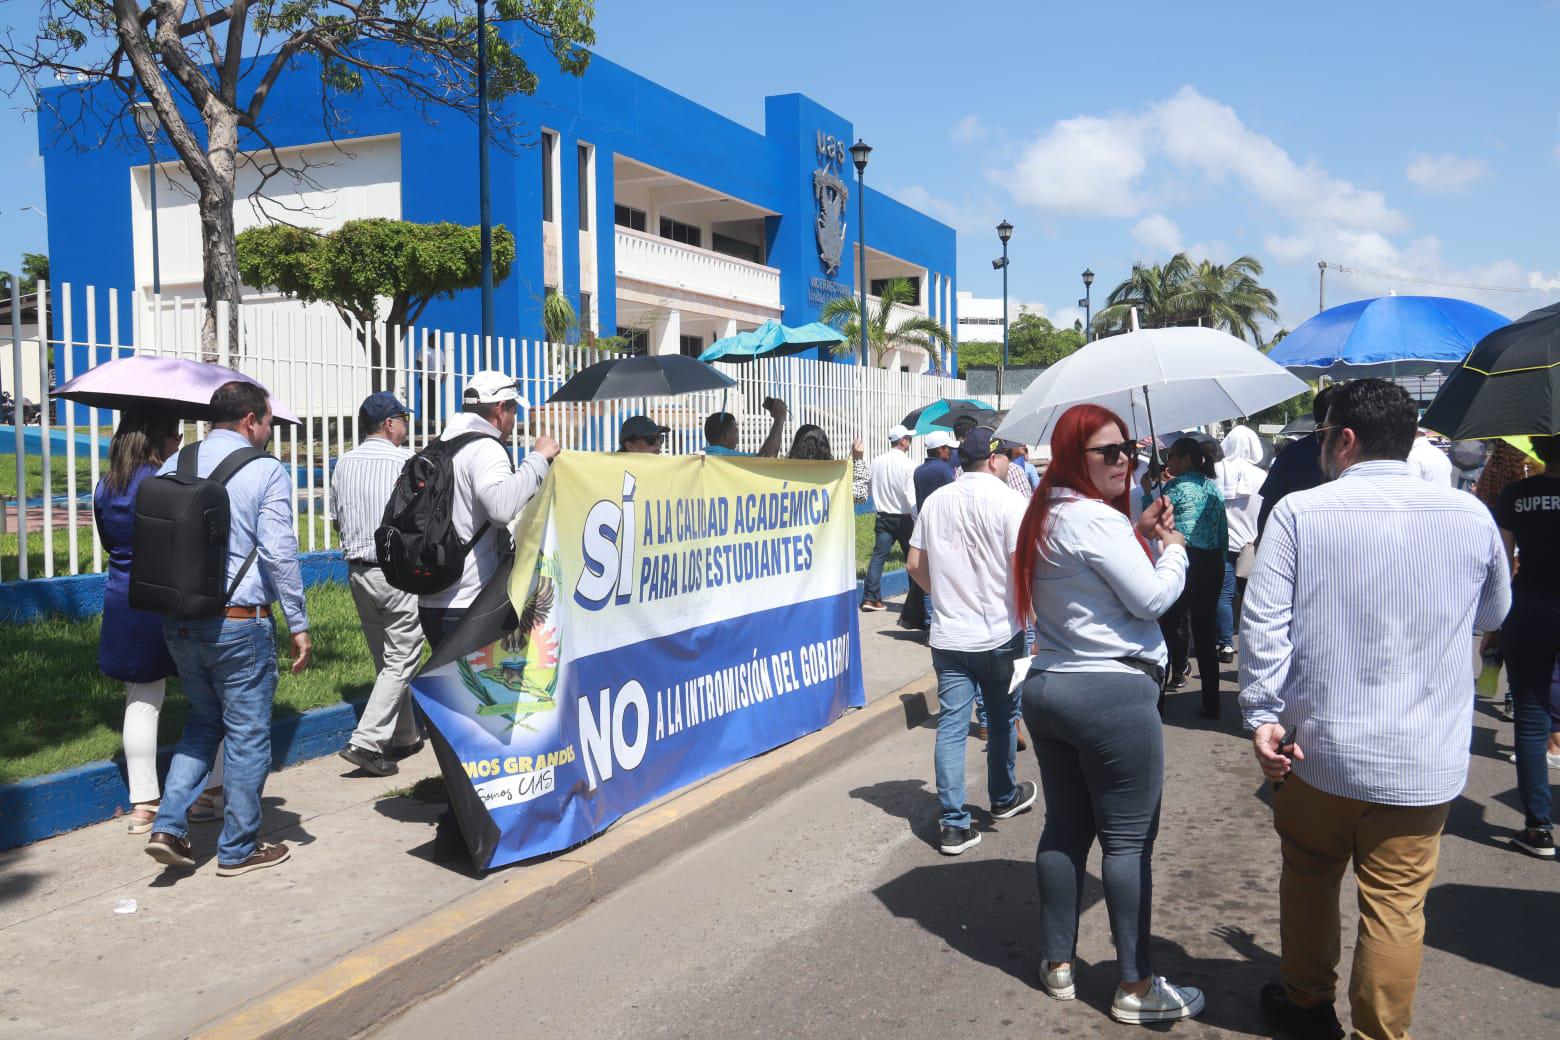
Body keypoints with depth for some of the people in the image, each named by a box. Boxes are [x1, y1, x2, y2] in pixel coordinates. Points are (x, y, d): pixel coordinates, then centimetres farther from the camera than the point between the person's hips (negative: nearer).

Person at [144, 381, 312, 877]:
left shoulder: (172, 467, 8)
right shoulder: (265, 471, -10)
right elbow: (279, 553, -14)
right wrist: (299, 625, -8)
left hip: (178, 621, 6)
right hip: (239, 622, -6)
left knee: (203, 721, 23)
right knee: (247, 734, 7)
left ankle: (169, 826, 13)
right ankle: (239, 849, 16)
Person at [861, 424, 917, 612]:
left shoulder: (877, 462, 1)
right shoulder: (908, 465, -14)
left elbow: (869, 484, 11)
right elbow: (912, 496, -18)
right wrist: (918, 521, -15)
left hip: (883, 517, 4)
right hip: (904, 518, -4)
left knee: (878, 556, 4)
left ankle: (870, 598, -3)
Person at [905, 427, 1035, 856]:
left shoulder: (935, 501, 6)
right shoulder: (1008, 500, -9)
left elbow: (915, 565, 9)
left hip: (948, 636, 3)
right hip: (999, 634, -3)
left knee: (950, 726, 3)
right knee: (1002, 721, 17)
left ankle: (953, 824, 1)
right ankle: (1003, 799, 36)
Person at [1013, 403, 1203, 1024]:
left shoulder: (1046, 514, 13)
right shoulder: (1095, 518, -16)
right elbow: (1151, 599, -14)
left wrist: (1139, 534, 11)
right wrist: (1173, 549, 2)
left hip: (1047, 688, 9)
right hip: (1113, 693, -9)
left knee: (1065, 829, 15)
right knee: (1128, 841, 0)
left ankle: (1058, 965, 25)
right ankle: (1135, 988, 10)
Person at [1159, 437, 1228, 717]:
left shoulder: (1176, 486, -5)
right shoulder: (1213, 486, 14)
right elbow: (1224, 531, 14)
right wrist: (1220, 561, 20)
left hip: (1183, 560, -6)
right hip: (1213, 563, 6)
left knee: (1169, 626, 1)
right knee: (1206, 631, 9)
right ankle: (1211, 703, 11)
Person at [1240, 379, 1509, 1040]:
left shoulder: (1299, 512, -10)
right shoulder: (1471, 516, -1)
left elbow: (1264, 625, -14)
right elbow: (1492, 616, 16)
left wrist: (1262, 716, -7)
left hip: (1319, 745, -1)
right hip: (1426, 760, 1)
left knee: (1309, 875, 20)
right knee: (1396, 905, 9)